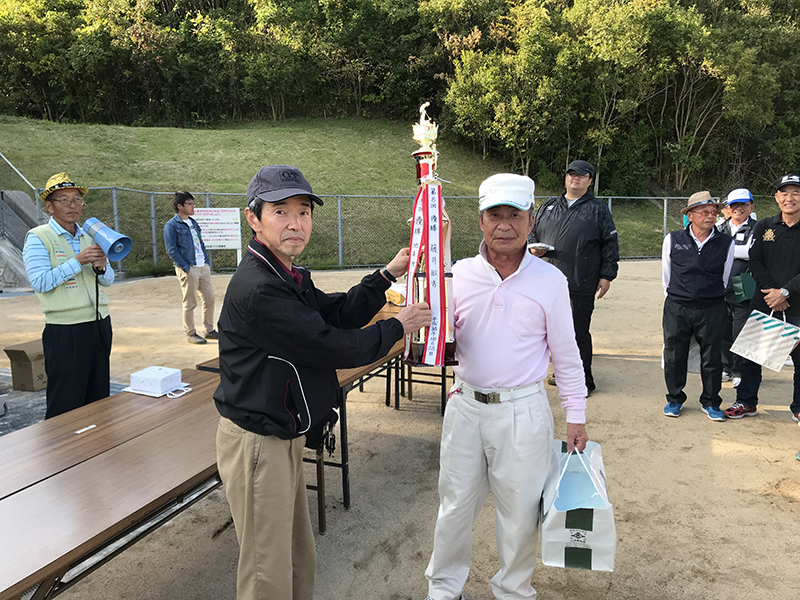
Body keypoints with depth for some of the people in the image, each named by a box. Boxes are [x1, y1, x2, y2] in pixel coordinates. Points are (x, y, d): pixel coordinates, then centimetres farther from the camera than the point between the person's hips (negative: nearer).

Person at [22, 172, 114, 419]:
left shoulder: (89, 237, 14)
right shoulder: (38, 238, -4)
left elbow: (108, 281, 16)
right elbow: (39, 283, -16)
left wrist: (101, 267, -6)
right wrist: (78, 261, -20)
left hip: (100, 324, 7)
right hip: (66, 332, -6)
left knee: (99, 399, 14)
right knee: (66, 405, -1)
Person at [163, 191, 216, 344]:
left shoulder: (193, 222, 17)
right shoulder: (171, 225, -6)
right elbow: (171, 250, -11)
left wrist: (207, 262, 12)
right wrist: (186, 268, -16)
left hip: (203, 267, 7)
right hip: (188, 269, -7)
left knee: (209, 298, 8)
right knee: (190, 303, 0)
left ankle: (209, 330, 21)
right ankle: (190, 334, 13)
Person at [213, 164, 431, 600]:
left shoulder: (288, 277, 8)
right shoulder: (257, 289, -26)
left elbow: (339, 314, 9)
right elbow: (332, 348, -23)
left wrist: (388, 274, 1)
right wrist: (398, 327, -10)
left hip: (283, 437, 10)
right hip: (257, 444, -10)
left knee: (298, 558, 24)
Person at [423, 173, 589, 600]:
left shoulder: (550, 280, -6)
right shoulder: (460, 274, -1)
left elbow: (565, 354, 1)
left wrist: (576, 415, 2)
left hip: (522, 411, -1)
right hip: (465, 405, 2)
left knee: (519, 510, 13)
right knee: (455, 505, 14)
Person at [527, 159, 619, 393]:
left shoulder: (598, 210, 6)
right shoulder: (548, 206, 16)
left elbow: (610, 244, 4)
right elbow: (532, 232, 22)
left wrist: (606, 276, -2)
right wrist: (533, 247, 0)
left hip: (581, 286, -4)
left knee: (579, 332, -2)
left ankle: (584, 380, 11)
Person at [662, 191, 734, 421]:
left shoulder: (726, 243, 2)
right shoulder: (673, 239, 1)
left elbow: (724, 279, 13)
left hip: (712, 309, 1)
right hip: (676, 308, 0)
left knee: (712, 357, 8)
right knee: (674, 356, 6)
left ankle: (710, 402, 25)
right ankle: (675, 399, 24)